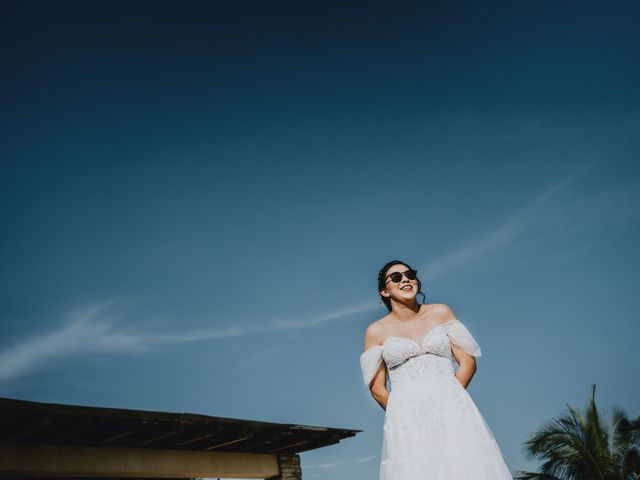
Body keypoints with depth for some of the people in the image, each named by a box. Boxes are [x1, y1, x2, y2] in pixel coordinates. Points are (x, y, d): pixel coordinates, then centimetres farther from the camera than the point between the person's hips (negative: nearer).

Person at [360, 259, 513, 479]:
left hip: (452, 412, 1)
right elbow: (377, 388, 8)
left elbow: (468, 362, 6)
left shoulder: (440, 312, 9)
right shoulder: (376, 331, 7)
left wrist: (447, 402, 1)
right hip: (407, 420, -1)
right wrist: (401, 415, 3)